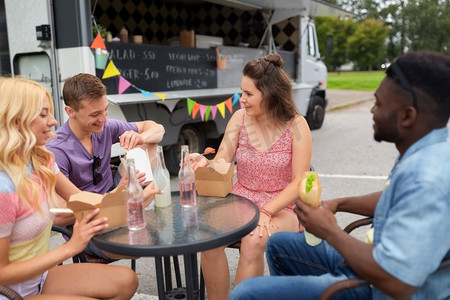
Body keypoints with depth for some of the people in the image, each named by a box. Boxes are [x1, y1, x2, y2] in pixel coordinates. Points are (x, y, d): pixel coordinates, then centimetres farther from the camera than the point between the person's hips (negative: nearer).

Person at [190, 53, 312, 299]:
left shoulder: (296, 126, -9)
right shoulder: (240, 118, -1)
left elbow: (299, 184, -10)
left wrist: (266, 212, -22)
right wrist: (204, 164, -25)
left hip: (279, 209, -2)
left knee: (252, 242, -33)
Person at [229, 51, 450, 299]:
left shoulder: (426, 179, -32)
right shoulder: (425, 152, 1)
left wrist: (329, 231, -19)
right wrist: (339, 203, 6)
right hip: (381, 265, 10)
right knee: (279, 245, 20)